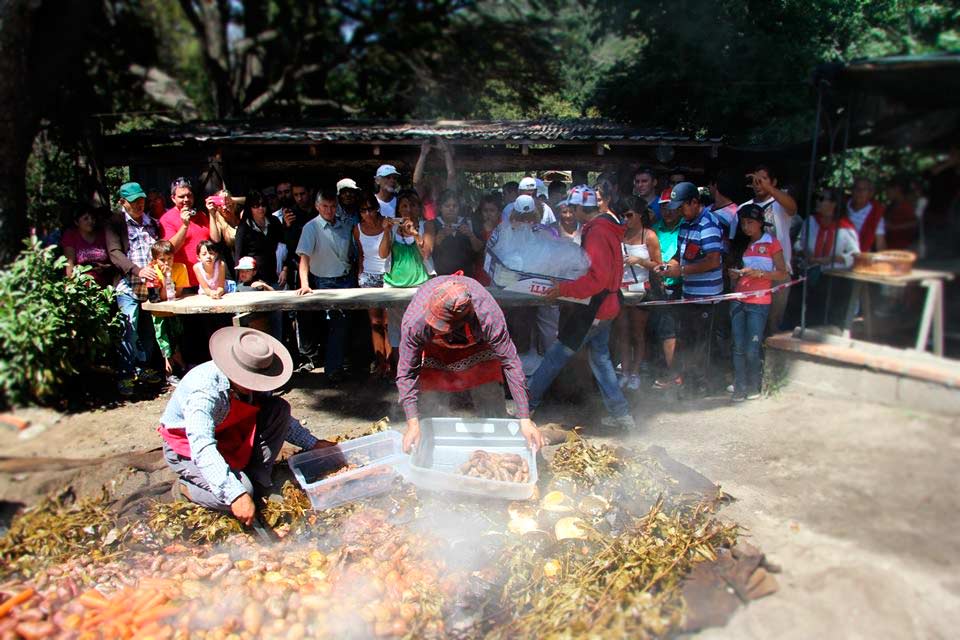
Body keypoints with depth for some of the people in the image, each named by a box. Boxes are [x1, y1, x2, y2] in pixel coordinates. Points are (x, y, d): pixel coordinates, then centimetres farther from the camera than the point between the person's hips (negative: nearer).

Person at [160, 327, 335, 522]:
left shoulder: (252, 383, -12)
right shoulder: (204, 391, -36)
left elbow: (280, 418, 6)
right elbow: (202, 449, -45)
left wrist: (312, 444, 1)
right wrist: (236, 495, -52)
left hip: (226, 436, 7)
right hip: (187, 447, -7)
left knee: (280, 408, -11)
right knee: (239, 494, -29)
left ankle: (257, 479, -6)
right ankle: (184, 486, -1)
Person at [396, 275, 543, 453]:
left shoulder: (489, 318, -44)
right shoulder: (414, 321, -42)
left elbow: (510, 363, -35)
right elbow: (406, 373, -30)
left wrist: (525, 420, -35)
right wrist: (412, 425, -34)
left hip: (476, 340, 0)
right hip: (432, 345, 1)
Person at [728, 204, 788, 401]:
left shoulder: (771, 243, 1)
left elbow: (783, 274, -5)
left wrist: (758, 273, -17)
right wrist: (735, 276, 3)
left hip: (758, 303, -5)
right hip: (738, 302, 5)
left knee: (752, 350, -6)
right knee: (738, 348, 2)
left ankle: (753, 387, 11)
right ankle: (740, 388, 8)